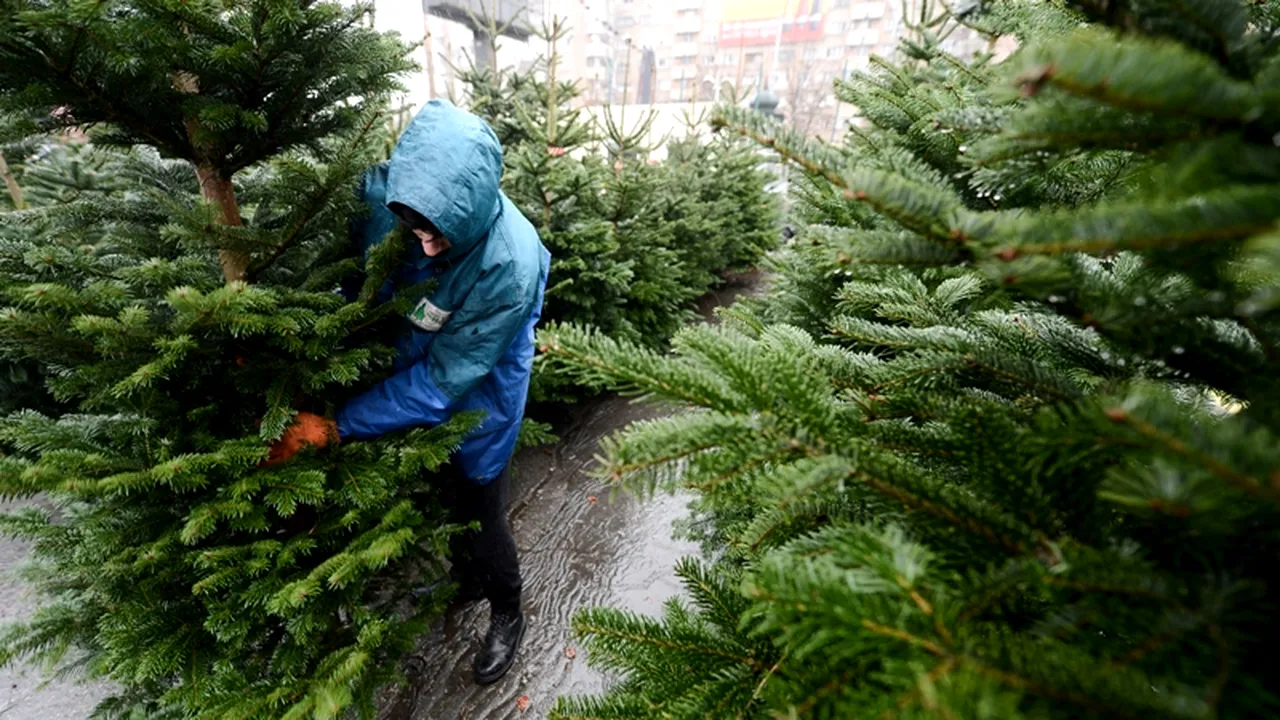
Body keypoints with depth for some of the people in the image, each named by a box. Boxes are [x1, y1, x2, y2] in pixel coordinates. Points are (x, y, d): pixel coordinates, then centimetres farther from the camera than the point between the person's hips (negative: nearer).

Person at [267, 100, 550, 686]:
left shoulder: (510, 266, -38)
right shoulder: (388, 195, -24)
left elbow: (444, 380, -30)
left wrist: (337, 427, -29)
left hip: (474, 404, -5)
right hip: (411, 377, 5)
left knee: (478, 519, 13)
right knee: (442, 501, 25)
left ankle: (507, 614, 44)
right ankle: (466, 583, 56)